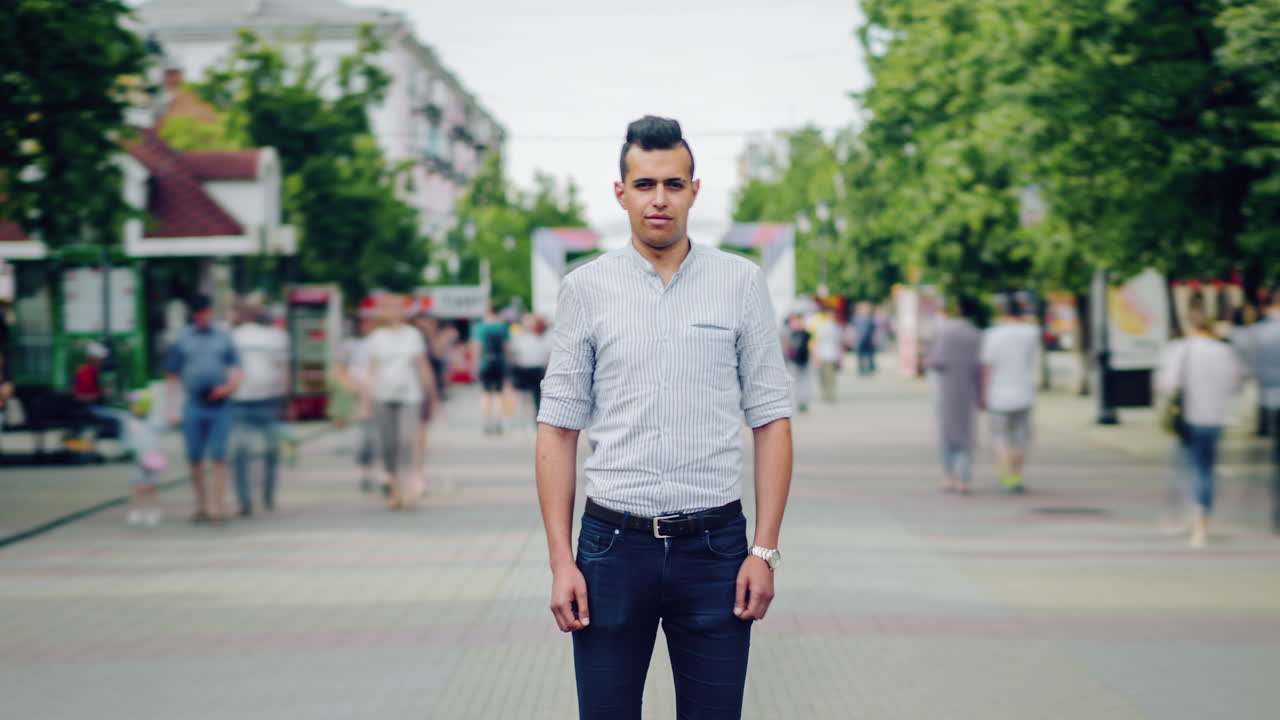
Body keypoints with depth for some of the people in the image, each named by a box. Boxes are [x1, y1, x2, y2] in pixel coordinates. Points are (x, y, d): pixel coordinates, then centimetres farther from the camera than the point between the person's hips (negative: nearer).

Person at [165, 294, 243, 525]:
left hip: (220, 405, -1)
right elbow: (172, 377, 11)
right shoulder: (182, 339, 9)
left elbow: (237, 369, 10)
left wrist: (230, 386, -11)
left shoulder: (224, 337, 9)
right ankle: (201, 505, 15)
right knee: (195, 458, 3)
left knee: (219, 457, -6)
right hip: (193, 406, 1)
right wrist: (172, 408, 5)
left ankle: (219, 506, -5)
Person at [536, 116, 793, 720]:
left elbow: (771, 421, 4)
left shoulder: (741, 282, 3)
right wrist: (561, 560, -3)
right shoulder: (586, 288, 3)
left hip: (714, 545, 0)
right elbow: (558, 428, 3)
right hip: (613, 544, 0)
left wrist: (766, 550, -4)